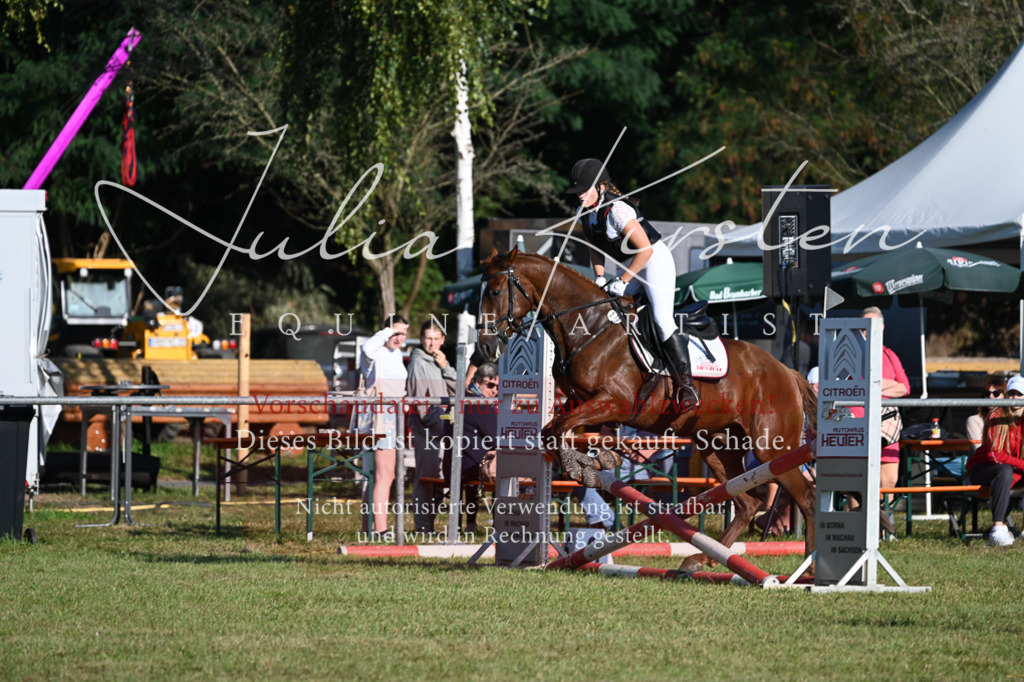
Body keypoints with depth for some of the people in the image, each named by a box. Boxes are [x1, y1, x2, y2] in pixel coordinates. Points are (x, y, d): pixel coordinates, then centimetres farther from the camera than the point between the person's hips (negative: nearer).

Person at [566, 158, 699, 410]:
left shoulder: (616, 210, -28)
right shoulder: (586, 212, -2)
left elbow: (645, 249, -28)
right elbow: (595, 247, 14)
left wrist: (623, 282, -22)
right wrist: (600, 277, 0)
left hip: (656, 259, -9)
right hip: (630, 265, 9)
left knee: (662, 319, -22)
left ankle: (685, 383, -20)